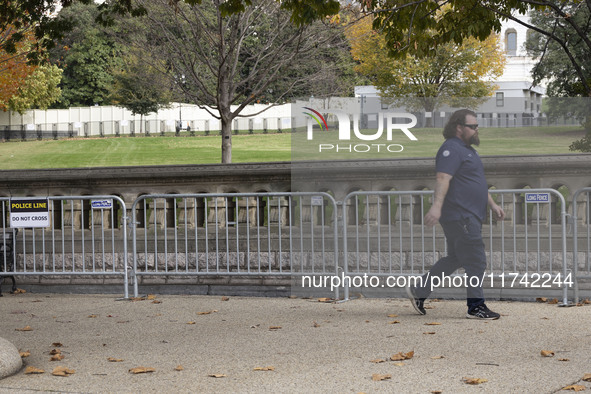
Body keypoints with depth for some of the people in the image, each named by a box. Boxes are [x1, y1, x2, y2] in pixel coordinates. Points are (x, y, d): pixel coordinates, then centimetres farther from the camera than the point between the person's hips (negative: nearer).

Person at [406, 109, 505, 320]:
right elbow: (442, 178, -25)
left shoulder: (467, 150, 22)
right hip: (460, 216, -11)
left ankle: (418, 291, 20)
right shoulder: (451, 149, -12)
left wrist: (492, 204, 29)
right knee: (476, 261, -7)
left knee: (454, 259, 14)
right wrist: (437, 206, -36)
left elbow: (478, 182, 30)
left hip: (470, 216, 11)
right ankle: (476, 307, -1)